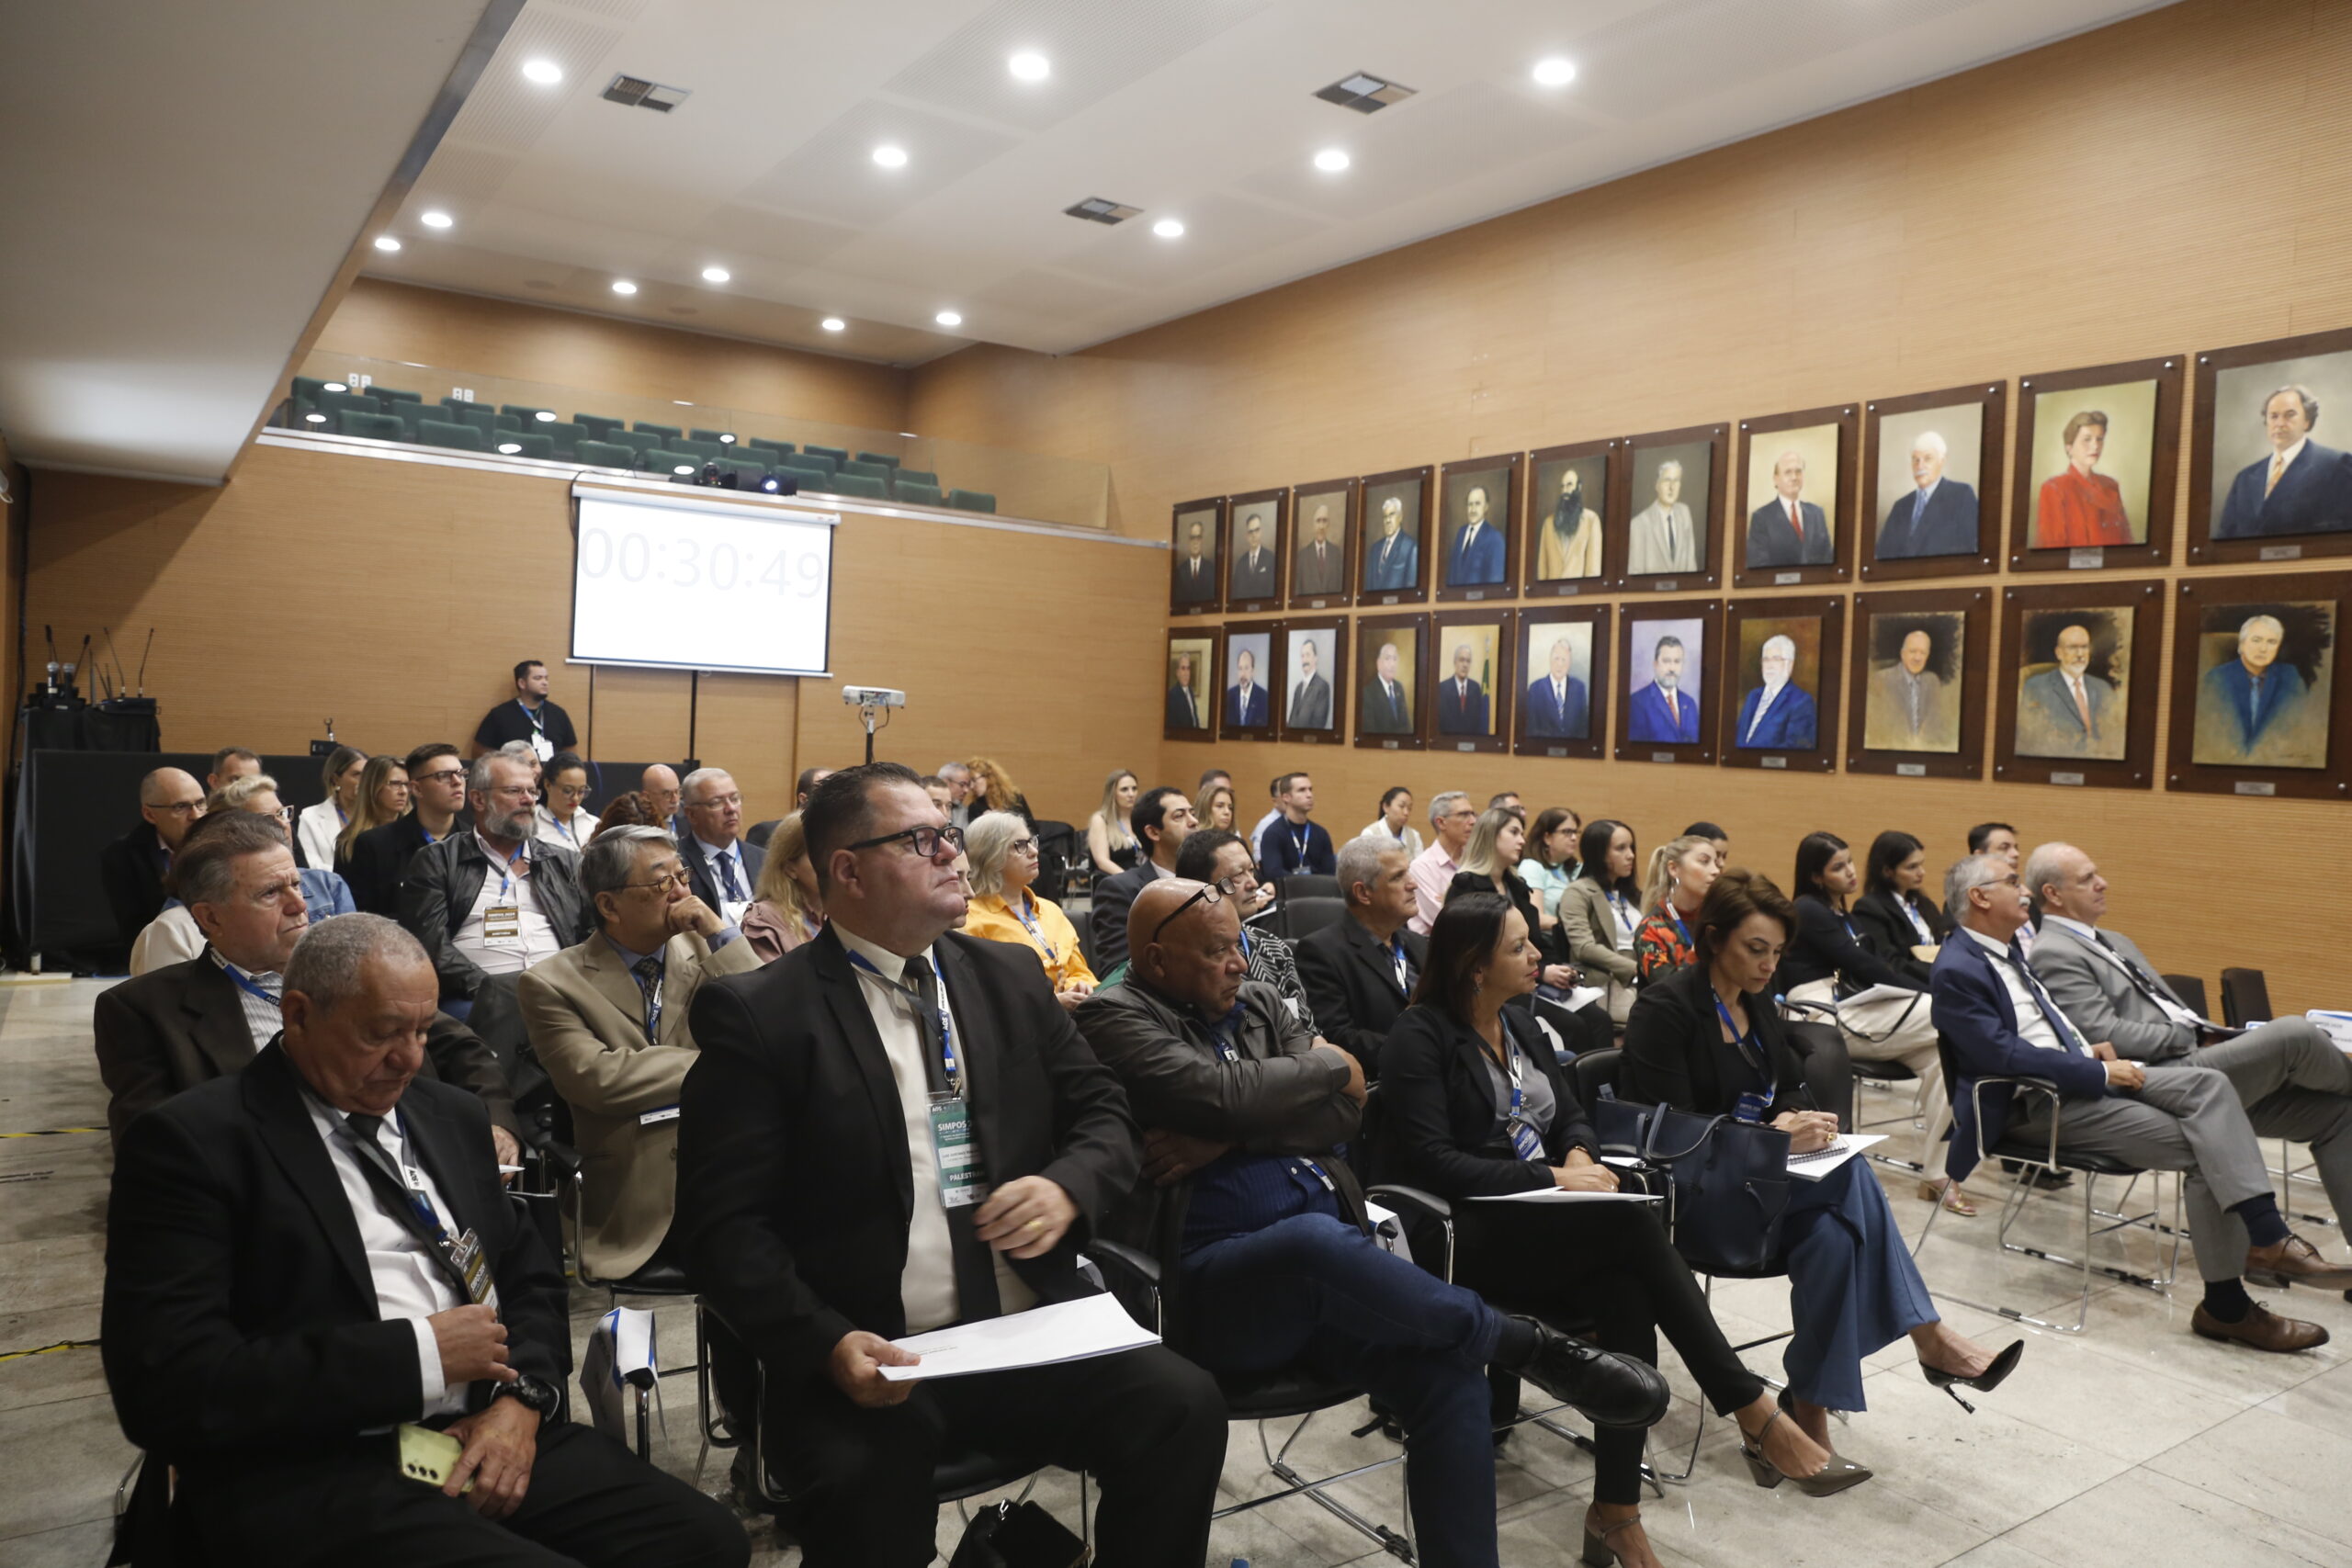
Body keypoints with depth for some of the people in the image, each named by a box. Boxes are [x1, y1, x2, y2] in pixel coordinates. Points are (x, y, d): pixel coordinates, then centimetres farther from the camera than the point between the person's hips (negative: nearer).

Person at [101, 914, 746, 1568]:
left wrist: (522, 1399, -1)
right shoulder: (194, 1142, -4)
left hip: (489, 1437, 6)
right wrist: (417, 1354, -14)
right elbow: (168, 1388, -13)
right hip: (313, 1477, -5)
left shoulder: (450, 1115, 15)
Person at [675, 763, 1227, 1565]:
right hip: (869, 1361, -4)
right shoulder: (759, 1013, -4)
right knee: (865, 1486, -33)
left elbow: (1105, 1113, 14)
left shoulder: (1009, 976, 11)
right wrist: (828, 1343, -21)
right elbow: (725, 1221, -7)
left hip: (1032, 1335, 5)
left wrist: (1068, 1186, -9)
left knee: (1185, 1407, -18)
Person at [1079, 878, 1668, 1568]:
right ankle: (1528, 1342, -14)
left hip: (1321, 1262, 6)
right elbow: (1222, 1093, -17)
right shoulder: (1115, 1017, -1)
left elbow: (1344, 1110, 7)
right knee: (1316, 1238, -37)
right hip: (1208, 1279, -6)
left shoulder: (1259, 1003, 18)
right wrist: (1330, 1064, 0)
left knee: (1449, 1374, -20)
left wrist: (1228, 1139, -9)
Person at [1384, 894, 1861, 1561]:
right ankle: (1758, 1418, -20)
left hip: (1540, 1223, 7)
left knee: (1627, 1298, -27)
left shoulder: (1519, 1026, 15)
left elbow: (1572, 1117, 18)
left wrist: (1581, 1155, -6)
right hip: (1465, 1234, -7)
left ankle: (1616, 1512, -21)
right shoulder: (1421, 1034, -9)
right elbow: (1432, 1161, -17)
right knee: (1634, 1223, -28)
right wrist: (1551, 1176, -20)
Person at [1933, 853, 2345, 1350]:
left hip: (2084, 1071, 9)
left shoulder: (2006, 950, 15)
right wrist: (2101, 1073, -19)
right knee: (2201, 1150, -17)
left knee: (2208, 1083, -15)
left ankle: (2267, 1236, -21)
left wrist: (2090, 1047, 6)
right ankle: (2226, 1305, -8)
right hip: (2038, 1103, -9)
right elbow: (2005, 1055, -23)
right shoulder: (1958, 971, -16)